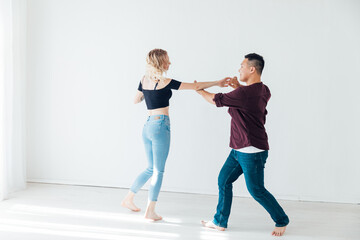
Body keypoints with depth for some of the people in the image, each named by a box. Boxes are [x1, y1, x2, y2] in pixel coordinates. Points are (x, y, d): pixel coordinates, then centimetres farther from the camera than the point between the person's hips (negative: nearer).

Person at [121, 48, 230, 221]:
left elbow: (136, 100, 23)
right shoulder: (165, 82, -12)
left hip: (148, 126, 7)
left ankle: (128, 199, 24)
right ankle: (150, 211, 4)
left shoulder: (144, 80, 8)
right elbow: (196, 86, -10)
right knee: (158, 171, 0)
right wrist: (217, 83, -2)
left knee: (151, 169, 19)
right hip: (160, 126, -7)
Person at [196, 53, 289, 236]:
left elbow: (216, 100, -10)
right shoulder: (263, 91, 5)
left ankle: (282, 221, 20)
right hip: (239, 149, 10)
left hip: (252, 151, -10)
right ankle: (220, 221, 24)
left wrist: (199, 90, 8)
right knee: (224, 181, 14)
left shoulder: (243, 93, -24)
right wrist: (239, 87, 15)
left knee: (256, 190, 1)